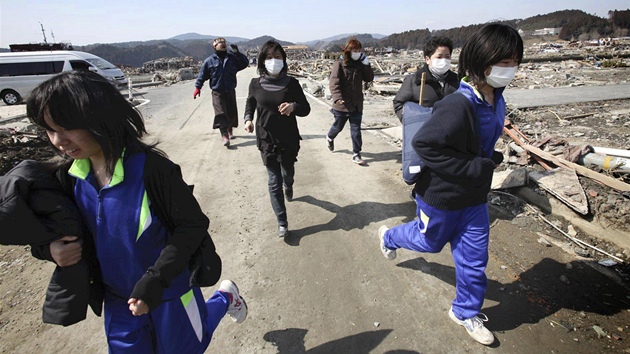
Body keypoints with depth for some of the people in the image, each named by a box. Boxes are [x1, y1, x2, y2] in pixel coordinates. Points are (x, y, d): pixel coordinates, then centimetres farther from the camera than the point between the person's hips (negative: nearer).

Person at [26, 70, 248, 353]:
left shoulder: (150, 167, -29)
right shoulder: (70, 176, -8)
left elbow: (193, 225, -23)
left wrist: (155, 279, -27)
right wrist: (51, 247, -15)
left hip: (169, 289, -5)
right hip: (117, 297, 6)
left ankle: (225, 297, 42)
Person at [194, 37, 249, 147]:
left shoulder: (232, 58, 4)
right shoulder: (210, 60, -3)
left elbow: (245, 63, 2)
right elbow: (202, 74, 1)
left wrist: (237, 53, -9)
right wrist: (198, 87, -5)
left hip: (230, 91, 4)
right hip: (217, 93, -3)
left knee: (232, 113, 12)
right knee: (221, 114, -14)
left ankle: (229, 131, 34)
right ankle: (224, 136, -17)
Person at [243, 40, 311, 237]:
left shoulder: (291, 83, -8)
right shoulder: (256, 84, -5)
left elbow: (306, 109, -5)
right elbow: (250, 103, 13)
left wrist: (293, 107, -26)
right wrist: (248, 119, -7)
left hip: (289, 140, 0)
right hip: (266, 140, 0)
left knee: (287, 173, 20)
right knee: (274, 181, 2)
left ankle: (288, 187, 60)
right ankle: (282, 223, 13)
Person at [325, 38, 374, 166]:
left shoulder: (360, 65, 7)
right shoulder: (339, 64, -9)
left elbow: (369, 78, 3)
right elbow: (334, 83, -18)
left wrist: (366, 64, -7)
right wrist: (337, 98, -32)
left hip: (357, 104, 4)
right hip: (342, 104, -4)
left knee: (356, 130, 3)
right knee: (338, 126, 15)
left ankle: (356, 154, 10)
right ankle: (330, 137, 48)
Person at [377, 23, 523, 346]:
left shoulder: (495, 99, -1)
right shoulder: (458, 105, -29)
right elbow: (424, 143, -32)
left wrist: (491, 160, 0)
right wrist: (476, 167, -28)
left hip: (474, 197, 7)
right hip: (441, 195, -7)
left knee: (474, 258, 14)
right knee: (430, 241, 19)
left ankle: (466, 312, 38)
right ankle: (389, 236, 51)